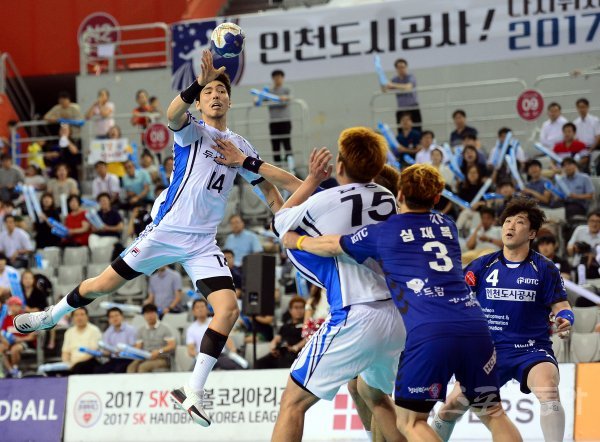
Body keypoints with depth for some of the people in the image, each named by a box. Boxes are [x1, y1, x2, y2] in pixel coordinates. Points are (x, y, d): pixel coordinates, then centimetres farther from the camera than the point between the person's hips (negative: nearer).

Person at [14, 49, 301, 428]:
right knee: (102, 286, 4)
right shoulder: (192, 131, -4)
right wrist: (199, 83, -47)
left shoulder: (241, 147, 11)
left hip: (203, 244, 3)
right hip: (166, 231, -3)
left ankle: (193, 392, -14)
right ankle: (53, 315, 36)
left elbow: (266, 184, 26)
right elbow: (173, 115, -29)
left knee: (228, 308, -18)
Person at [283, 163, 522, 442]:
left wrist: (296, 240, 45)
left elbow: (330, 246, 26)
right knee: (493, 413, 15)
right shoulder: (446, 225, 21)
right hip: (474, 327, 4)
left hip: (429, 333, -4)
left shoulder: (382, 233, 10)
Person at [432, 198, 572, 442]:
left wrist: (564, 320, -22)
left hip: (532, 349, -2)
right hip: (488, 349, 2)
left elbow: (560, 306, 0)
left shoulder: (544, 269, -2)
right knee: (453, 404, -3)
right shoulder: (482, 266, 2)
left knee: (548, 390, -32)